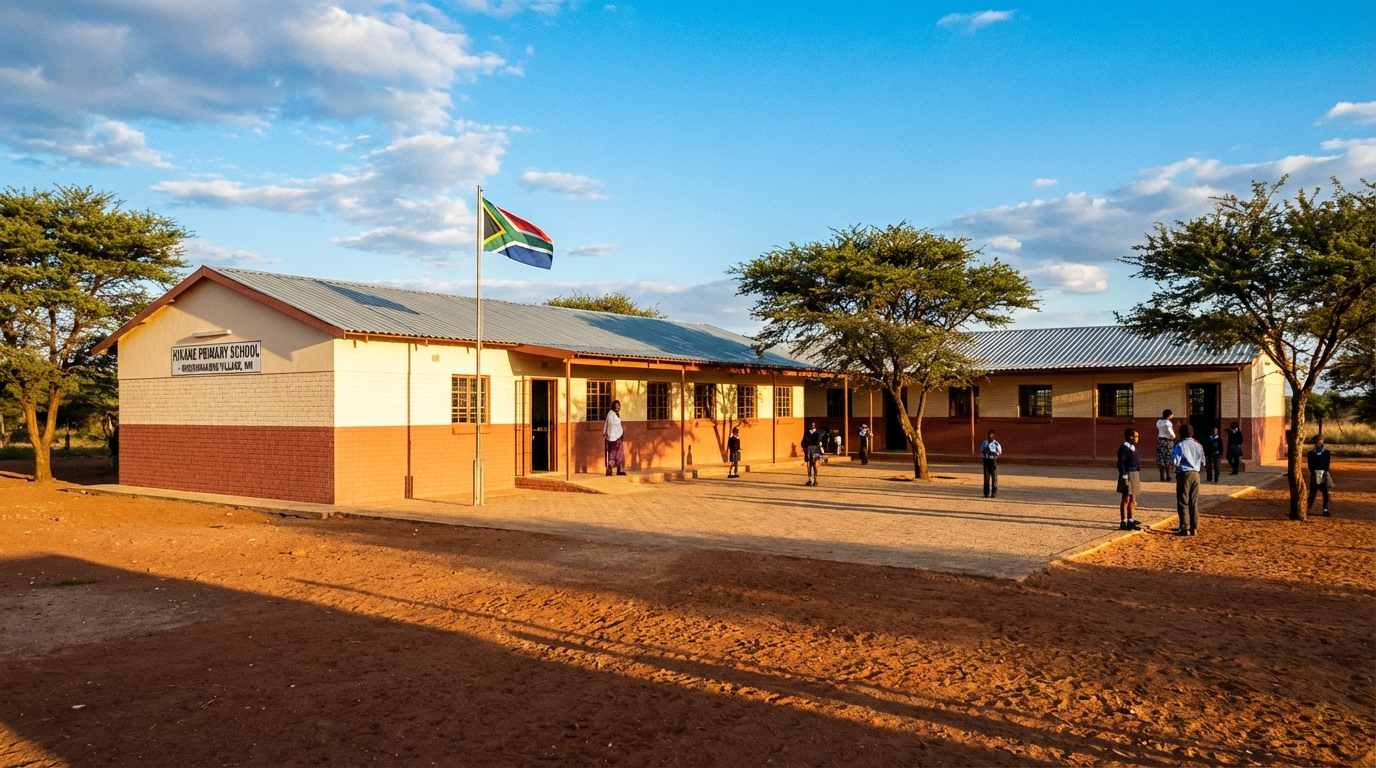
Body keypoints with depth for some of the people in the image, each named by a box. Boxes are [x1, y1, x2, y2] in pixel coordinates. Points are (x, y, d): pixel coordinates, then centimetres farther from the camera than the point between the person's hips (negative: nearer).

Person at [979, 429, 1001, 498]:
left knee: (994, 476, -1)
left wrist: (992, 452, -20)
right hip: (986, 460, 3)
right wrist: (984, 452, -9)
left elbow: (999, 453, -4)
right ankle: (986, 493, 7)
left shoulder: (996, 443, -3)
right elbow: (981, 451, 14)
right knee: (986, 477, 2)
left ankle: (994, 492, 6)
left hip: (993, 460, -3)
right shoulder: (984, 442, 9)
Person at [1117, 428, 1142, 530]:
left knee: (1132, 499, 15)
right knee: (1126, 499, -4)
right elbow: (1120, 463, -18)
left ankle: (1131, 520, 24)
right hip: (1128, 475, -9)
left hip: (1135, 475, 9)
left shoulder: (1133, 447, 13)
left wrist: (1137, 476, 18)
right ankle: (1124, 522, 0)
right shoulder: (1124, 448, -15)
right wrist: (1124, 476, -21)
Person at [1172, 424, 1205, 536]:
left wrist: (1172, 454, 2)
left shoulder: (1180, 445, -9)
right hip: (1195, 474, 5)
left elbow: (1175, 462, -17)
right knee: (1194, 503, 10)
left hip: (1184, 474, -5)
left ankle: (1184, 528, -4)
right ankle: (1194, 528, 12)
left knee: (1183, 502, 0)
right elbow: (1203, 463, 10)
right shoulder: (1199, 446, 7)